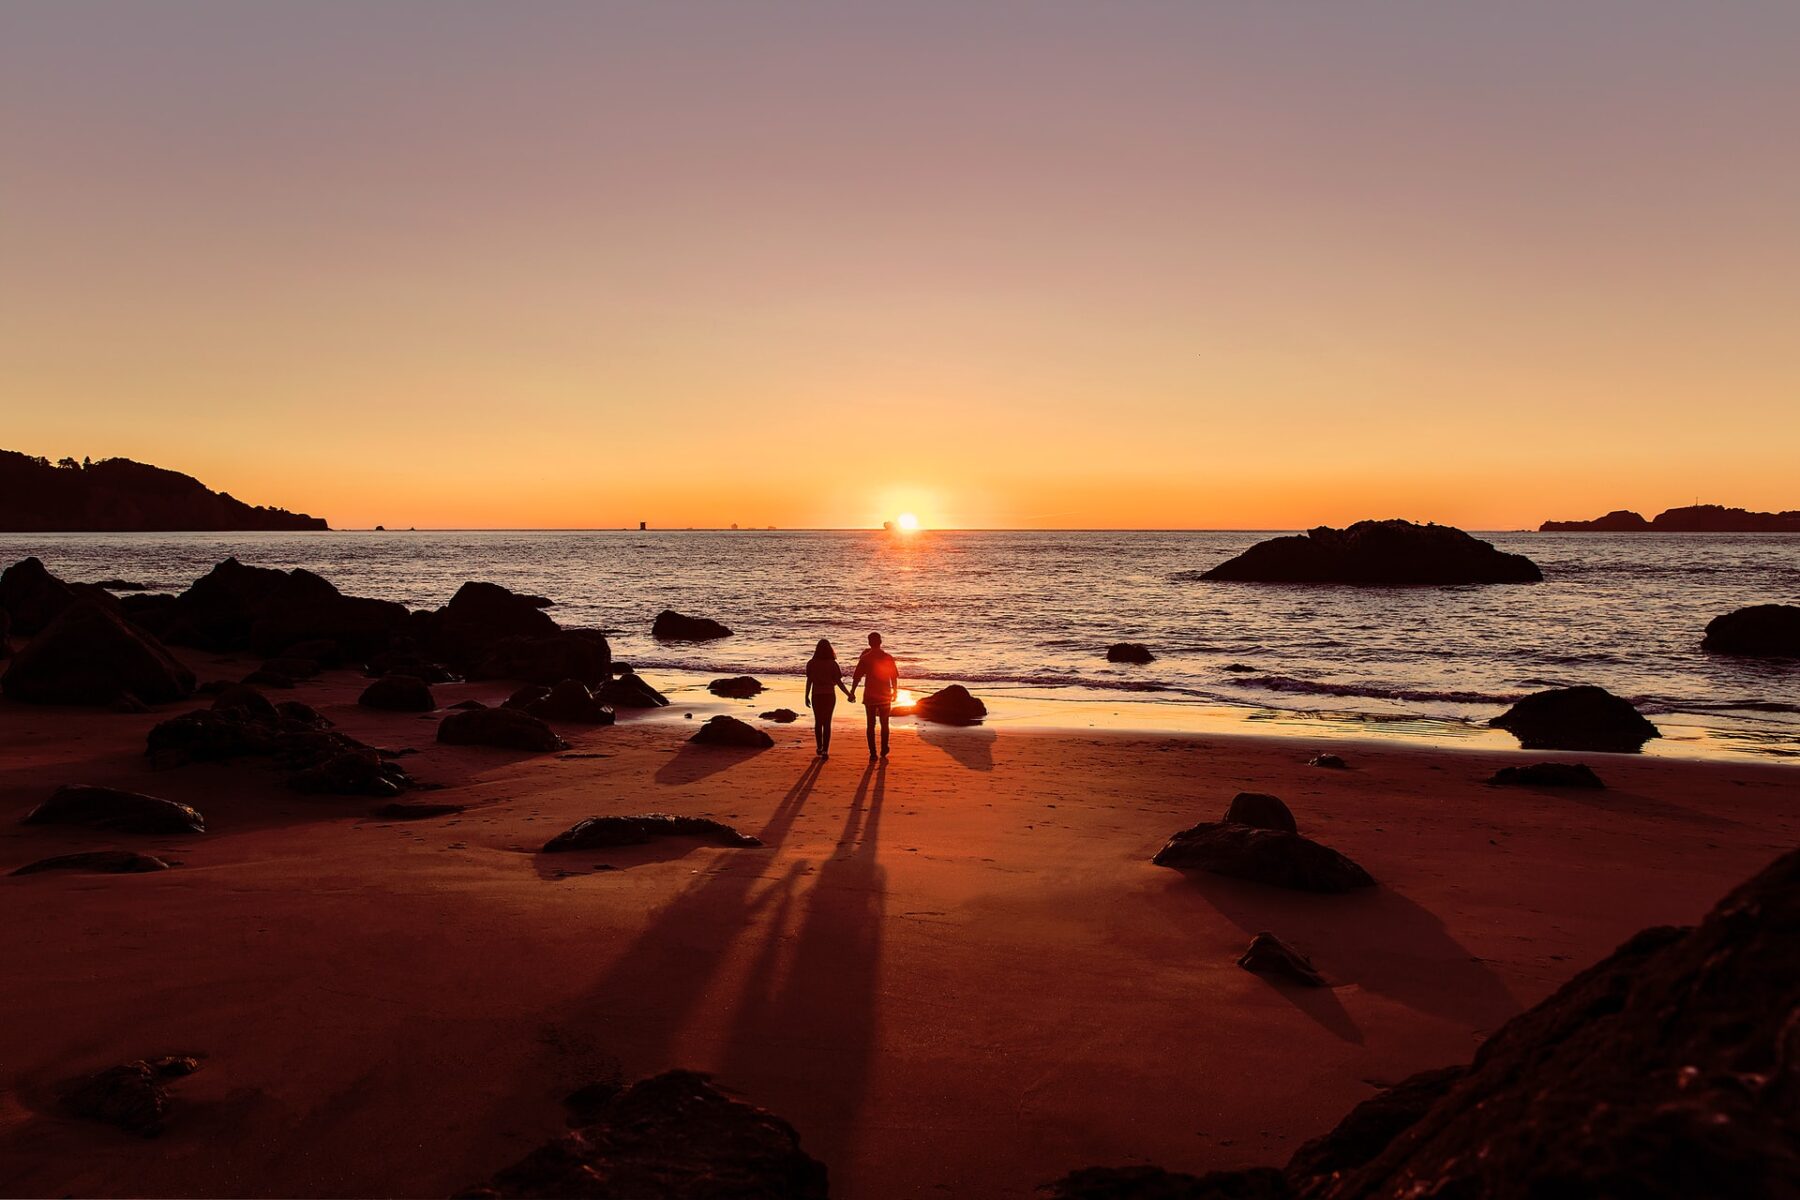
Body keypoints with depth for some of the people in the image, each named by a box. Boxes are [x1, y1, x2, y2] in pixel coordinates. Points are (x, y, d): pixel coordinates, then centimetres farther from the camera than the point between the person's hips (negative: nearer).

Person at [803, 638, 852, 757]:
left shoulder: (811, 664, -4)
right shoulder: (832, 664, -7)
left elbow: (809, 681, -3)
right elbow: (838, 682, -7)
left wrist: (807, 696, 6)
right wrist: (849, 694, 1)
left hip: (816, 696, 1)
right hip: (829, 695, -1)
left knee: (818, 722, 17)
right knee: (827, 723, 3)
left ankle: (819, 747, 26)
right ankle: (825, 751, -2)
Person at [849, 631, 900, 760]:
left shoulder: (865, 658, -7)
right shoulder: (889, 658, -3)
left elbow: (857, 678, -7)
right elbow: (894, 677, 2)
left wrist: (852, 693, 2)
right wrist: (895, 691, 17)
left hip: (870, 696, -1)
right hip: (885, 696, 1)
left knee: (871, 725, 5)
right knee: (884, 724, 16)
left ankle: (873, 754, 1)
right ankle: (884, 751, 24)